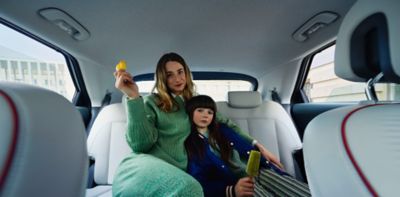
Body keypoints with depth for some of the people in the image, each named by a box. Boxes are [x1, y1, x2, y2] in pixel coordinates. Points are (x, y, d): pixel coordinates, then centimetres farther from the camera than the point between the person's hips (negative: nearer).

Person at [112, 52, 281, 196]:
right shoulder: (152, 102, 4)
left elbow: (225, 124, 18)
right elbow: (140, 144, -9)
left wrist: (256, 144, 12)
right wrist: (133, 98, -15)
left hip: (176, 171, 4)